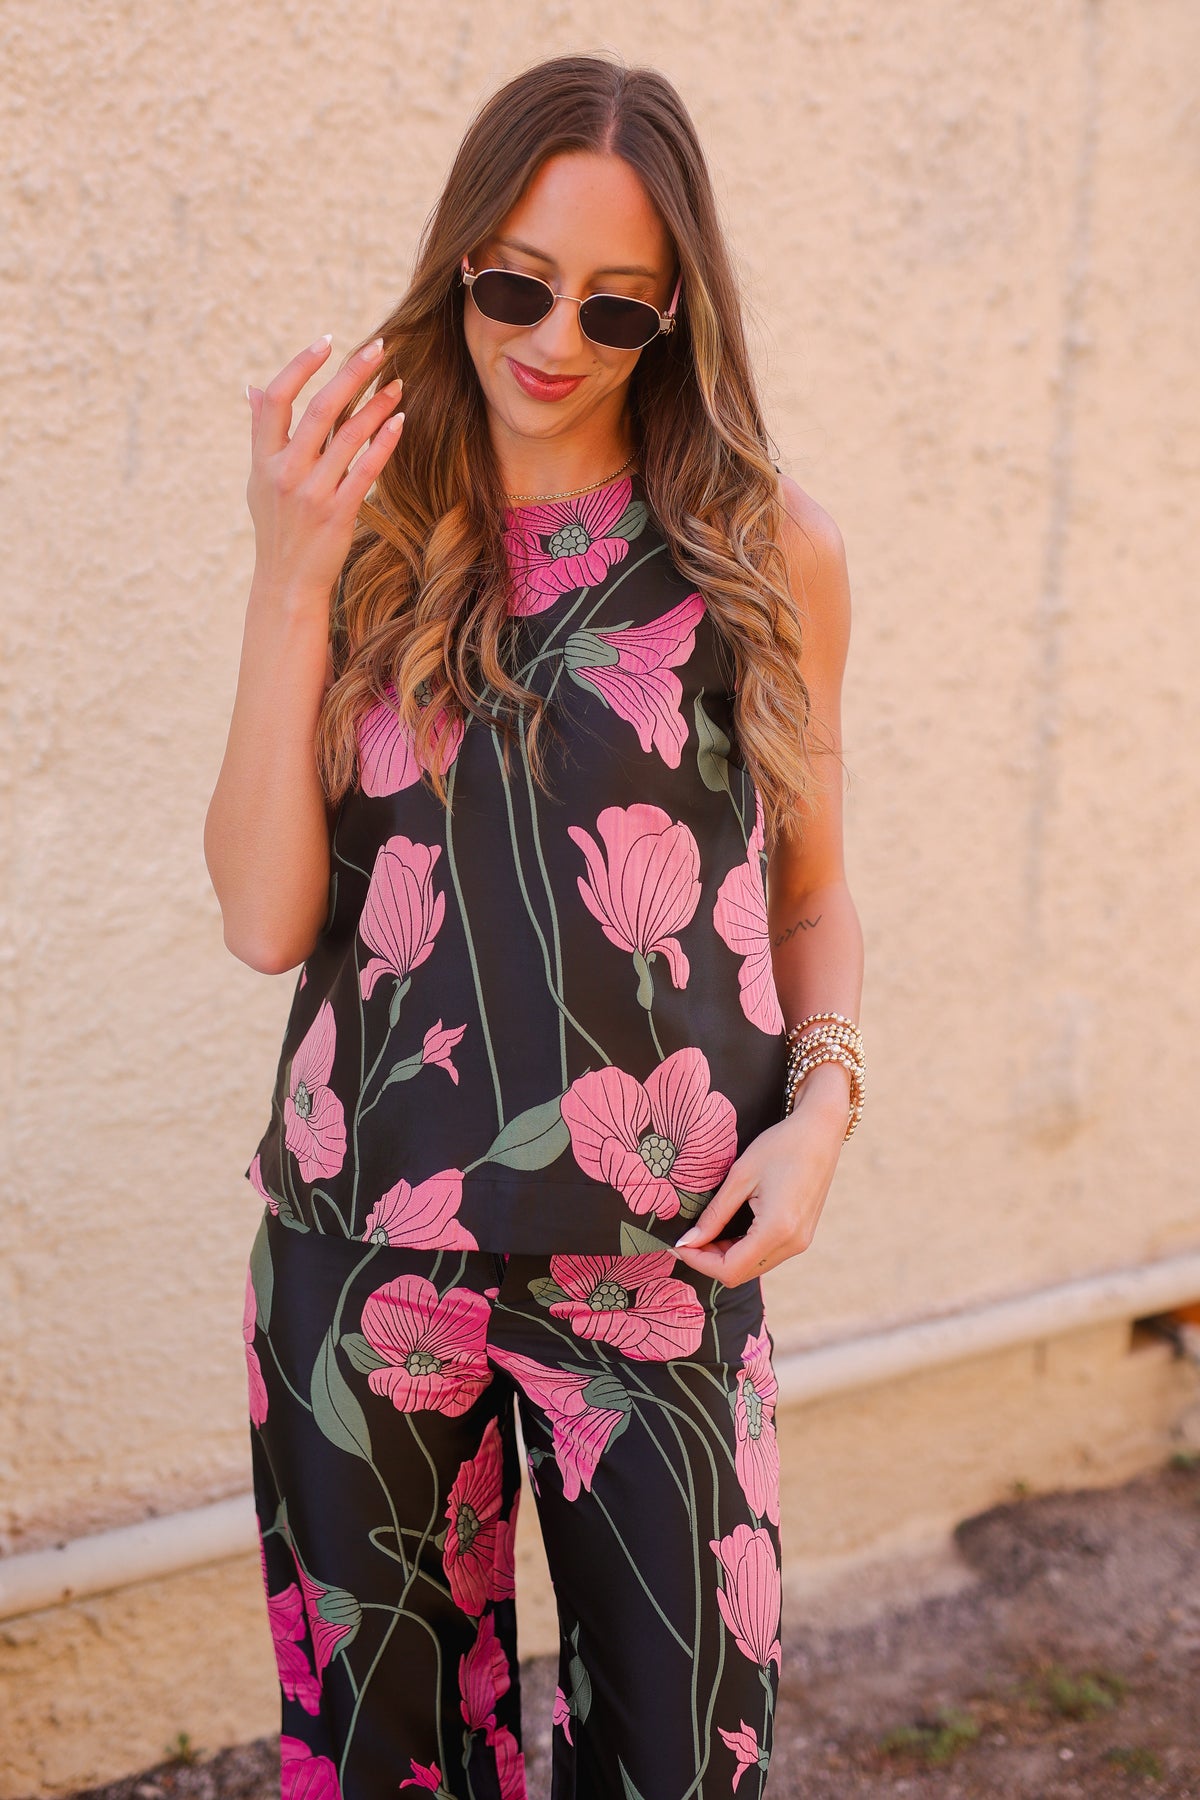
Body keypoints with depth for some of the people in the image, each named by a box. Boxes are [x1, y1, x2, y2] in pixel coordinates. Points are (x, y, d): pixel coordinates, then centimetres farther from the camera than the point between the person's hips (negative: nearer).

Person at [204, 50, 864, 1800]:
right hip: (362, 1258, 1)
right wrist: (290, 585, -12)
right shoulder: (373, 543, 4)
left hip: (655, 1267, -1)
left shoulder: (771, 553, 1)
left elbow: (813, 887, 10)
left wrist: (820, 1102, -7)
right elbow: (266, 917, -5)